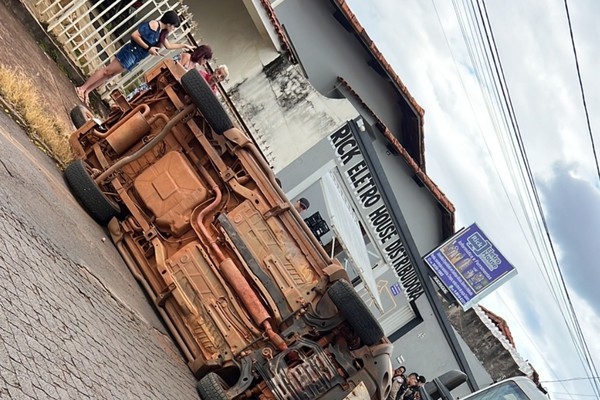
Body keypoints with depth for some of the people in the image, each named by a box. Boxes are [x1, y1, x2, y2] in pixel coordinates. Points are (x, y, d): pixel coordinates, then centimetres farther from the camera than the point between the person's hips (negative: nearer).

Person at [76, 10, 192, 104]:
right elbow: (134, 35, -20)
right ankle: (82, 88, 1)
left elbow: (168, 46, 25)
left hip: (135, 59, 8)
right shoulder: (154, 24, -17)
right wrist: (148, 48, -18)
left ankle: (86, 91, 13)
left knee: (110, 75, 9)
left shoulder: (161, 32, 10)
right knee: (107, 71, -4)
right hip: (131, 53, -8)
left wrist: (184, 45, 23)